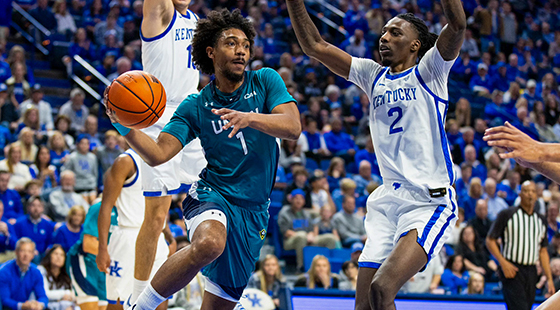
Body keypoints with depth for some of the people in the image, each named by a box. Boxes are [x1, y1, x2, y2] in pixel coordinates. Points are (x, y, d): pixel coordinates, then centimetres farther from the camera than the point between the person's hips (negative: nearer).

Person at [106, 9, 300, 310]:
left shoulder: (265, 81, 3)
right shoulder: (196, 106, 3)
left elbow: (293, 126, -13)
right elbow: (158, 155, -5)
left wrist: (249, 118, -31)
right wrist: (125, 126, -23)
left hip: (253, 211, 2)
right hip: (211, 194, -2)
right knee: (209, 243, -38)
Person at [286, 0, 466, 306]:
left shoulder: (428, 72, 2)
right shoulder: (374, 76, 16)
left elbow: (457, 25, -16)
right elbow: (314, 45, 14)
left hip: (430, 200, -6)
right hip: (388, 201, 6)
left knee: (382, 288, -25)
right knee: (364, 303, 2)